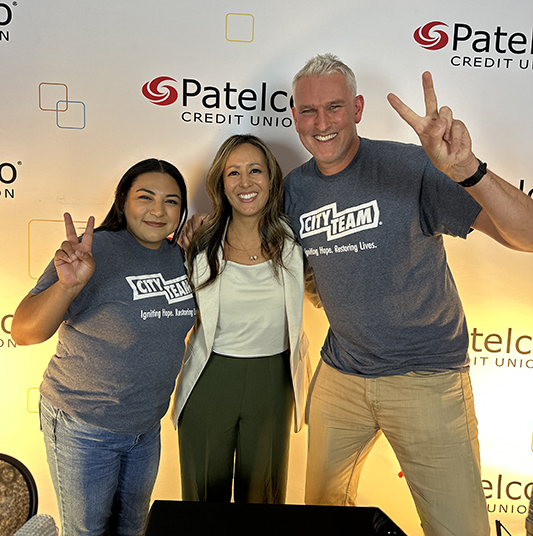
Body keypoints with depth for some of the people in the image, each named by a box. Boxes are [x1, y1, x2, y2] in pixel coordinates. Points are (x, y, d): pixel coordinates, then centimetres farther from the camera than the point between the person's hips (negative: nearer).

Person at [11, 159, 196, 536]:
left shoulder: (180, 256, -2)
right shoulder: (93, 251, -21)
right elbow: (24, 332, -25)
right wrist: (68, 285, -44)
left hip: (147, 427, 5)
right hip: (84, 428, -5)